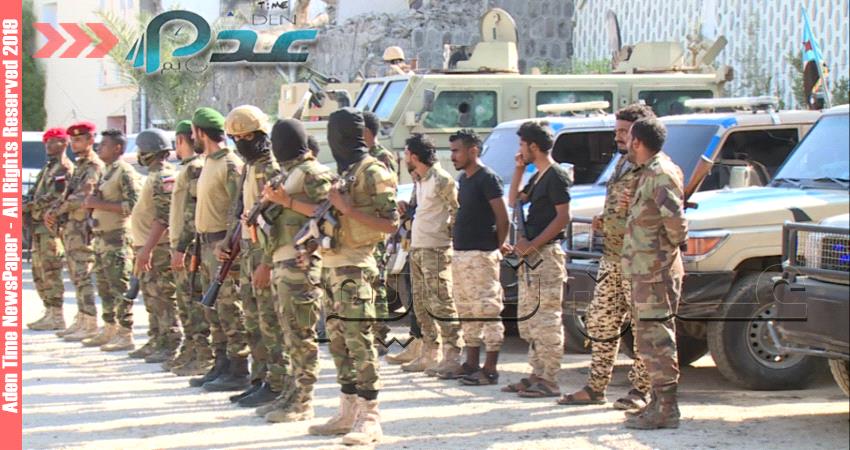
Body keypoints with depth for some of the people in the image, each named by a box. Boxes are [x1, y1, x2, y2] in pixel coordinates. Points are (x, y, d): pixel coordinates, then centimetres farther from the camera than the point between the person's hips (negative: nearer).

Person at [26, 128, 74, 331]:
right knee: (39, 271, 12)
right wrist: (29, 203, 2)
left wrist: (31, 206, -15)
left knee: (51, 272, -10)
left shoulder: (64, 168, -9)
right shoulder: (48, 167, 22)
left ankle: (57, 317, -8)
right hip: (39, 225, 10)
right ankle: (50, 312, 17)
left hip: (52, 224, -10)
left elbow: (57, 196, -19)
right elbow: (36, 192, 23)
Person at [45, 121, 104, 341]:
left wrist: (57, 212, -13)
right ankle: (81, 321, 17)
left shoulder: (94, 167, -12)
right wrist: (52, 212, 2)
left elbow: (81, 197, -22)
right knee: (77, 277, 12)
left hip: (82, 230, -10)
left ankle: (90, 325, -11)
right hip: (70, 230, 10)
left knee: (83, 277, -11)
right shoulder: (80, 166, 19)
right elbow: (67, 195, 20)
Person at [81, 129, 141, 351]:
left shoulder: (125, 172, -11)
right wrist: (91, 202, 6)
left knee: (120, 288, -9)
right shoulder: (106, 172, 19)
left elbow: (133, 205, -19)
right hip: (101, 237, 10)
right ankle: (110, 330, 21)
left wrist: (100, 204, -17)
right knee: (105, 287, 13)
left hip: (117, 237, -10)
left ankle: (126, 335, -7)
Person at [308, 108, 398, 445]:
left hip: (354, 267, -9)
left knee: (359, 341, -11)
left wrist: (348, 209, -18)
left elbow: (391, 223, -14)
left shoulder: (373, 172, -9)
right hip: (332, 265, 9)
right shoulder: (342, 171, 18)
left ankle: (370, 418, -10)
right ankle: (348, 412, 16)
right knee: (339, 341, 10)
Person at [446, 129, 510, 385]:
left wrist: (497, 247, -8)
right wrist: (455, 239, 14)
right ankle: (472, 364, 21)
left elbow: (503, 217, -13)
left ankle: (490, 369, -5)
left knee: (487, 310, -6)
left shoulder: (487, 178, -11)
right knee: (467, 313, 14)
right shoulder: (463, 179, 16)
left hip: (481, 255, -10)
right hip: (460, 253, 10)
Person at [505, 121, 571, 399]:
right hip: (530, 255, 10)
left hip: (547, 254, -10)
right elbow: (514, 201, 27)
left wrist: (532, 244, -19)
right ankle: (537, 375, 18)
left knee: (547, 319, -10)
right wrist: (519, 169, 17)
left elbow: (563, 217, -17)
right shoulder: (538, 177, 19)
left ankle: (549, 381, -9)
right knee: (528, 319, 13)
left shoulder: (556, 175, -11)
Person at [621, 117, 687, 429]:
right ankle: (659, 402, 22)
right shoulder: (650, 173, 17)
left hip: (656, 271, -11)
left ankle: (666, 409, -8)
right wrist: (634, 205, 12)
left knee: (656, 339, -9)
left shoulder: (661, 173, -16)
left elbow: (674, 216, -26)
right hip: (646, 271, 11)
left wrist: (675, 241, -10)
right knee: (651, 339, 15)